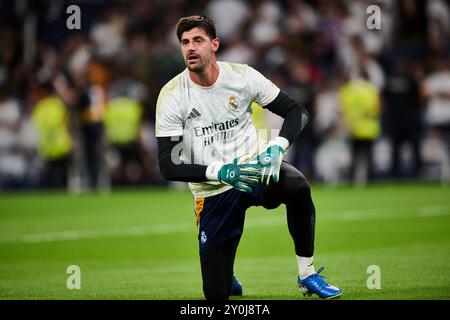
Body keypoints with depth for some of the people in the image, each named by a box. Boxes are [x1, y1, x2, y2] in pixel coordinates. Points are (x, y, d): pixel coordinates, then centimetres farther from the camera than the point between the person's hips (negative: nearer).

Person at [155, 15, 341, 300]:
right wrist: (220, 172, -27)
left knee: (297, 186, -35)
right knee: (217, 294, -5)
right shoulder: (172, 95, -9)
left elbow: (296, 111, 0)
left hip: (253, 168, 1)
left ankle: (307, 275, -18)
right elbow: (168, 166, -12)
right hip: (213, 192, -1)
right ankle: (227, 276, 36)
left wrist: (277, 148, -20)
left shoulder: (242, 75, -6)